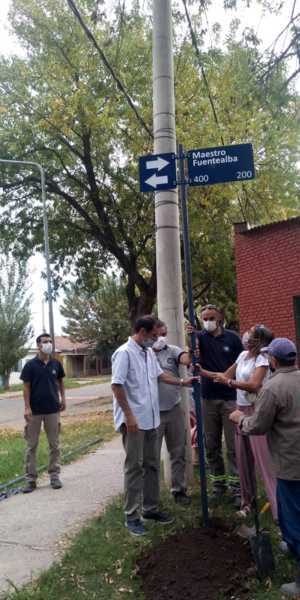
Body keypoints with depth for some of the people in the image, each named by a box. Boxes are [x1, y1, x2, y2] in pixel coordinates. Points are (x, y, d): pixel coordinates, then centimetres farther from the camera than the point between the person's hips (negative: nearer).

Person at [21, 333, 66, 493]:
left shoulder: (56, 364, 3)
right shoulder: (30, 365, -5)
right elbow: (26, 387, -5)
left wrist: (63, 398, 6)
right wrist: (27, 407, -12)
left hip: (53, 409, 3)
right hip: (35, 411, -2)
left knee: (54, 445, 8)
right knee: (32, 445, 5)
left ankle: (54, 475, 19)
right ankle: (30, 479, 13)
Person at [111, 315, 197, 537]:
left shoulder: (149, 352, 10)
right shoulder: (124, 353, -16)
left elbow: (160, 374, 24)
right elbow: (116, 386, -20)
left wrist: (182, 382, 18)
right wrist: (129, 416, -22)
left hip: (151, 419, 8)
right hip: (134, 420, -8)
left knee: (152, 465, 15)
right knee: (134, 467, 0)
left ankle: (150, 508, 29)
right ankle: (132, 516, 11)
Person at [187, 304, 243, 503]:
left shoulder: (232, 337, 0)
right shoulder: (201, 336, 1)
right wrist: (190, 336, -40)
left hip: (230, 397, -2)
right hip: (208, 398, 2)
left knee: (233, 445, 2)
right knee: (212, 445, 11)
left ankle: (236, 486, 12)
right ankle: (218, 482, 25)